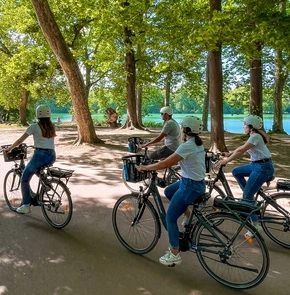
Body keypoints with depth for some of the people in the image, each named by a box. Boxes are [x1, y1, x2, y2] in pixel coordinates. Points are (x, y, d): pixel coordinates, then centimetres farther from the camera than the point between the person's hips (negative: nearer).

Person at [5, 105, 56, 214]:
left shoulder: (34, 126, -3)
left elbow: (20, 140, 3)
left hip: (40, 155, -6)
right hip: (52, 156, 6)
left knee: (24, 179, 11)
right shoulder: (52, 127, 12)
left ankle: (26, 206, 9)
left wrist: (10, 148, 18)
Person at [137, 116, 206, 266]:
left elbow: (165, 164, -20)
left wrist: (145, 167, -9)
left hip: (190, 186, -9)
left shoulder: (186, 146, -23)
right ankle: (189, 216, 25)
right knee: (168, 191, 28)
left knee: (170, 218, 4)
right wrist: (163, 161, 16)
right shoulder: (197, 144, 7)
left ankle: (175, 254, 15)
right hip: (198, 183, 9)